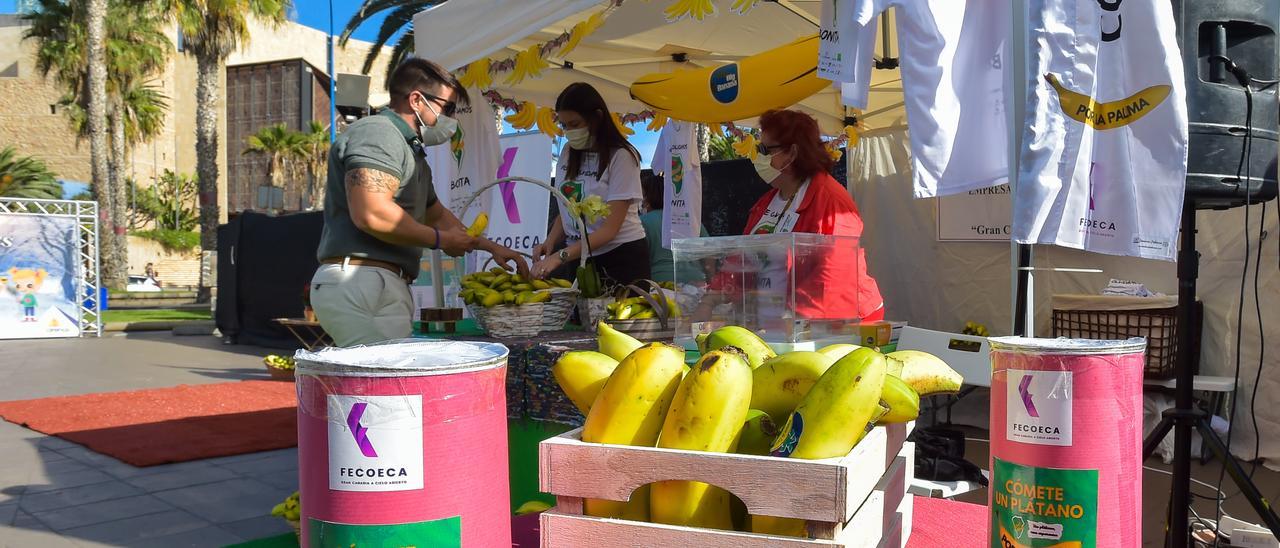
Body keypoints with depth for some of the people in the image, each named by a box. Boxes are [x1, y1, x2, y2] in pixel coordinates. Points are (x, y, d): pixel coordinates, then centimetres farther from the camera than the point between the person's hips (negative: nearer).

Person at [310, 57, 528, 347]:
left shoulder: (409, 150, 25)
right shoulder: (377, 133, -8)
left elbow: (437, 214, 39)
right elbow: (371, 214, -23)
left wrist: (492, 247, 36)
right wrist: (440, 240, -9)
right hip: (361, 282, -10)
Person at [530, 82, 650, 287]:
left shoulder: (620, 157, -14)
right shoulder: (567, 154, 5)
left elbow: (610, 228, -19)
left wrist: (561, 256, -26)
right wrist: (550, 242, -7)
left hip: (621, 259, -5)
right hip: (578, 258, 5)